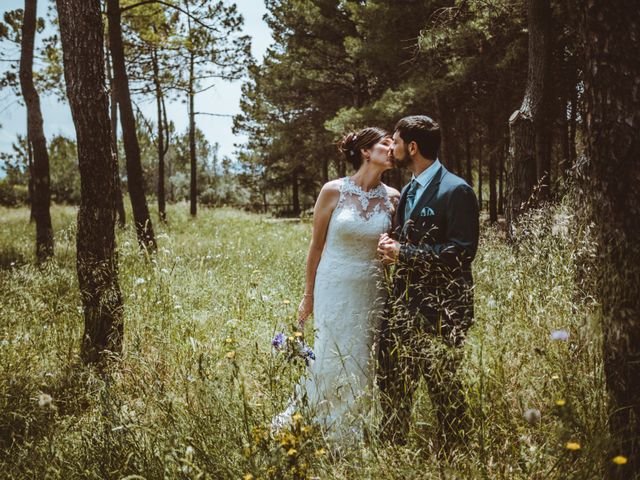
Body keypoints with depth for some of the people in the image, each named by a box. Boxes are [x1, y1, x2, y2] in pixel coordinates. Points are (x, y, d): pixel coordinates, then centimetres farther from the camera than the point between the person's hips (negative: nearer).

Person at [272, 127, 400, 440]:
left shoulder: (392, 198, 0)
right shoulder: (333, 191, -7)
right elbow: (316, 246, 0)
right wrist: (308, 296, 4)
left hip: (372, 293, 3)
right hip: (334, 289, -3)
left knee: (361, 366, 9)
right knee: (331, 362, 3)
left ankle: (347, 434, 27)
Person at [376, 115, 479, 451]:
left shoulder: (456, 191, -13)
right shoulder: (408, 191, 15)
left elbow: (462, 251, -19)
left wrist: (404, 253, -18)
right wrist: (392, 246, 2)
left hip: (441, 307, -8)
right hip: (405, 301, 8)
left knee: (443, 385, 3)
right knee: (392, 380, 12)